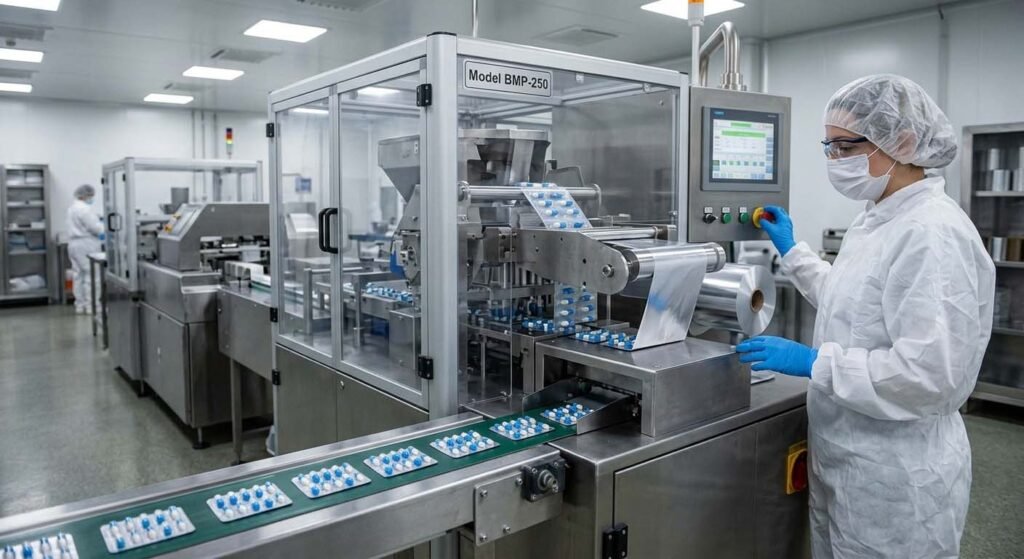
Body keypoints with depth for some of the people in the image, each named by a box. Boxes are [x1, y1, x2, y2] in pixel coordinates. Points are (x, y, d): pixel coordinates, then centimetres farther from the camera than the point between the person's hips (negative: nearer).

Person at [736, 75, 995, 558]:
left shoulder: (932, 233, -22)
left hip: (896, 476, -9)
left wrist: (812, 362, -24)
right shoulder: (877, 219, 7)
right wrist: (791, 251, 21)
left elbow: (927, 373, -27)